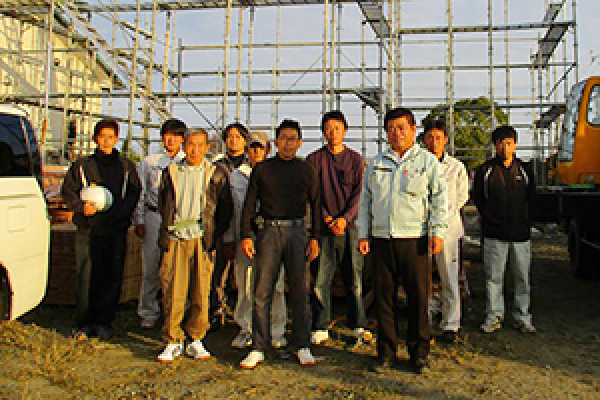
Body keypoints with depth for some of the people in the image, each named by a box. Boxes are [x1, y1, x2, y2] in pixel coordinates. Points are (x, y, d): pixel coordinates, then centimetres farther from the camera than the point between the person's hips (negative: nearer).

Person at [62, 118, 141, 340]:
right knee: (86, 276, -1)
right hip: (88, 229, 0)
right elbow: (68, 191, 10)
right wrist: (81, 206, -10)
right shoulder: (82, 165, 10)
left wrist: (120, 213, -10)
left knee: (112, 276, 2)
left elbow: (134, 193, 7)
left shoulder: (126, 166, 11)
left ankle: (104, 321, 14)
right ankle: (84, 323, 11)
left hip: (116, 229, 1)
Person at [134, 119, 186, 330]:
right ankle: (148, 313, 15)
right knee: (151, 268, 3)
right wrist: (139, 221, 4)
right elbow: (139, 193, 11)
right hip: (155, 217, 0)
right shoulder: (149, 162, 12)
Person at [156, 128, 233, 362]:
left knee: (201, 293, 1)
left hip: (202, 241, -1)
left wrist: (213, 236, 1)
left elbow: (226, 209, 9)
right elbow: (162, 205, 19)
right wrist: (169, 229, 9)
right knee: (173, 292, -1)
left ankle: (196, 341, 14)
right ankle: (173, 342, 11)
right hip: (174, 240, 1)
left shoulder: (216, 174, 8)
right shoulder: (171, 172, 14)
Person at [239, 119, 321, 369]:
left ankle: (302, 347, 12)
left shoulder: (306, 171, 9)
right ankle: (258, 348, 8)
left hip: (296, 231, 0)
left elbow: (315, 205, 10)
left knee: (300, 291, 2)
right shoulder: (262, 169, 9)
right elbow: (249, 204, 8)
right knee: (262, 292, 0)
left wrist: (314, 238, 2)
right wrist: (246, 236, 0)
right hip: (268, 231, 0)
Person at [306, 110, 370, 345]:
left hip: (349, 225, 0)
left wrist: (345, 218, -12)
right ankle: (320, 328, 12)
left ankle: (358, 325, 16)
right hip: (323, 227, 0)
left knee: (354, 279, 4)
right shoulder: (314, 159, 6)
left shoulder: (355, 159, 8)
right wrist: (327, 219, -10)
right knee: (320, 280, 1)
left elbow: (358, 193, 2)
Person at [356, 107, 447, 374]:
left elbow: (439, 199, 3)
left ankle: (419, 353, 15)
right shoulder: (376, 163, 17)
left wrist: (437, 232, -7)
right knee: (384, 297, 5)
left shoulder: (428, 161, 8)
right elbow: (365, 200, 17)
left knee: (418, 297, 1)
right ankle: (386, 353, 16)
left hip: (415, 240, -3)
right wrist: (363, 234, 9)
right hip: (381, 239, 3)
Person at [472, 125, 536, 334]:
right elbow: (478, 198, 8)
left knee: (523, 276, 7)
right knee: (493, 276, 2)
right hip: (494, 233, -2)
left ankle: (522, 316, 19)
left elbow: (531, 197, 18)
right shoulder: (485, 170, 3)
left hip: (521, 232, 2)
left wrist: (522, 218, 10)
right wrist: (490, 217, 2)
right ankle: (494, 315, 13)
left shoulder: (524, 170, 9)